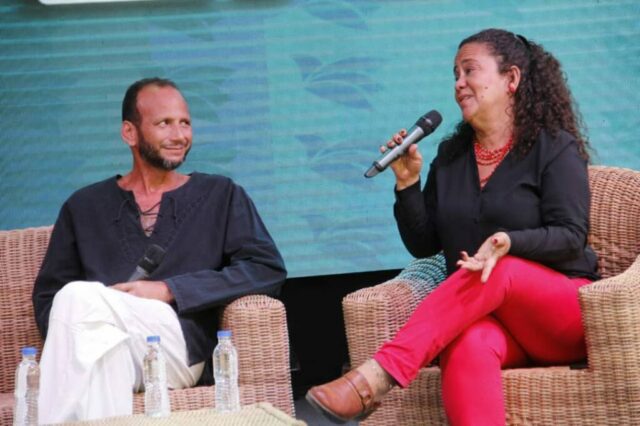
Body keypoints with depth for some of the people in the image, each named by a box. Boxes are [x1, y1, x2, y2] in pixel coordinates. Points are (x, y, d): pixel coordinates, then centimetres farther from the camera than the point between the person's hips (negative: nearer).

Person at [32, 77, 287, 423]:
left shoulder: (220, 196, 19)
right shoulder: (85, 207, 23)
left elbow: (269, 269, 6)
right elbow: (46, 295, 21)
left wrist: (169, 290, -5)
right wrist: (70, 341, -4)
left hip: (181, 346, -1)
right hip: (96, 344, 1)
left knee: (79, 296, -29)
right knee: (108, 352, -38)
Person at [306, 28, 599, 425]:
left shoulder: (555, 146, -1)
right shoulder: (451, 154, 14)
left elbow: (571, 237, -11)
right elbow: (423, 245, 14)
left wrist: (510, 242, -29)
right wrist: (408, 183, -1)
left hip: (564, 310, -3)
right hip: (488, 313, 3)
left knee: (496, 274, -37)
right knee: (469, 347, -37)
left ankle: (373, 379, -49)